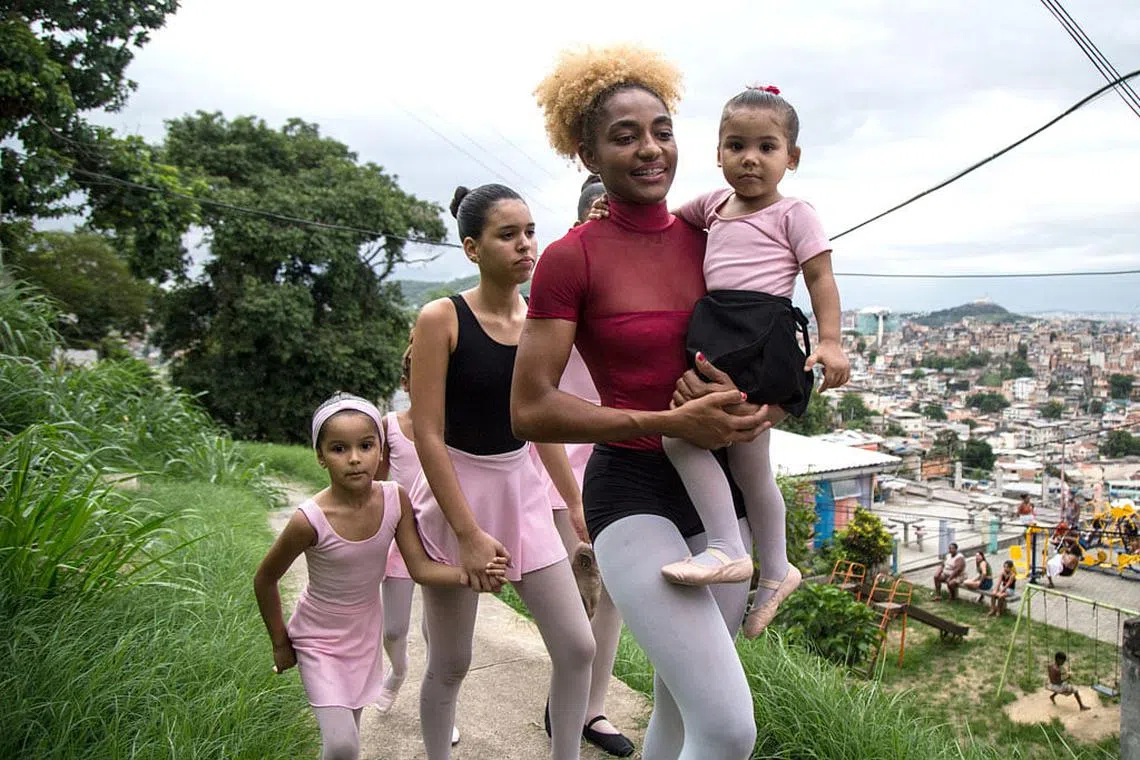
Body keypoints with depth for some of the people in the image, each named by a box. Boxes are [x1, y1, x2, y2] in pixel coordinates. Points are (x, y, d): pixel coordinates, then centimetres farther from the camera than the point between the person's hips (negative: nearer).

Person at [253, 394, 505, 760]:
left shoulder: (395, 499, -18)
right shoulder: (310, 520, -29)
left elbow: (421, 568, -16)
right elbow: (265, 580, -13)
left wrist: (470, 574, -33)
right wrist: (281, 644, -4)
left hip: (365, 633, 4)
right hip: (319, 640, -4)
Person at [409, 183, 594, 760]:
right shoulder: (441, 318, -14)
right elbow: (428, 435, -16)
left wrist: (576, 503, 14)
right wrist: (469, 534, -18)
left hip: (523, 490, 5)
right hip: (456, 494, -5)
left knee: (577, 648, 4)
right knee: (450, 664, 8)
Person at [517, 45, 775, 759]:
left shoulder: (713, 239, 5)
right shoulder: (571, 257, -9)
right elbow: (531, 410, -12)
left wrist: (756, 410, -11)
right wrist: (668, 422, -20)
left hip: (720, 489, 6)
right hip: (634, 493, -5)